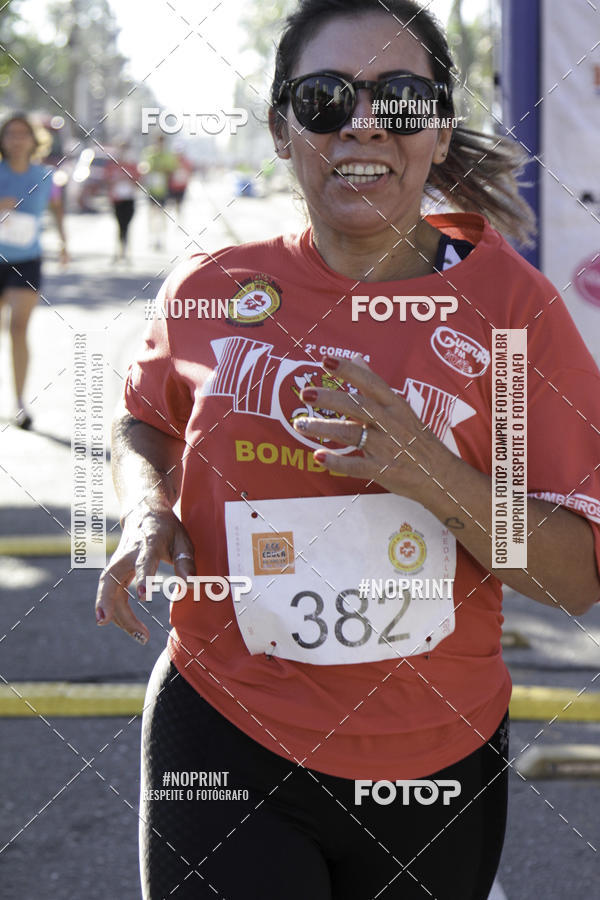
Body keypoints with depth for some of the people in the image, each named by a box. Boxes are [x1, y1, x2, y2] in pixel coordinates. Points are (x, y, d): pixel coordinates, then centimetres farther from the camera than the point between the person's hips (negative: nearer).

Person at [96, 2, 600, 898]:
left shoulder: (508, 302, -7)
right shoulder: (211, 292, -1)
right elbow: (144, 423, 21)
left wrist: (434, 477, -24)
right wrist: (148, 509, -2)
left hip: (436, 762, 0)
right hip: (226, 746, 0)